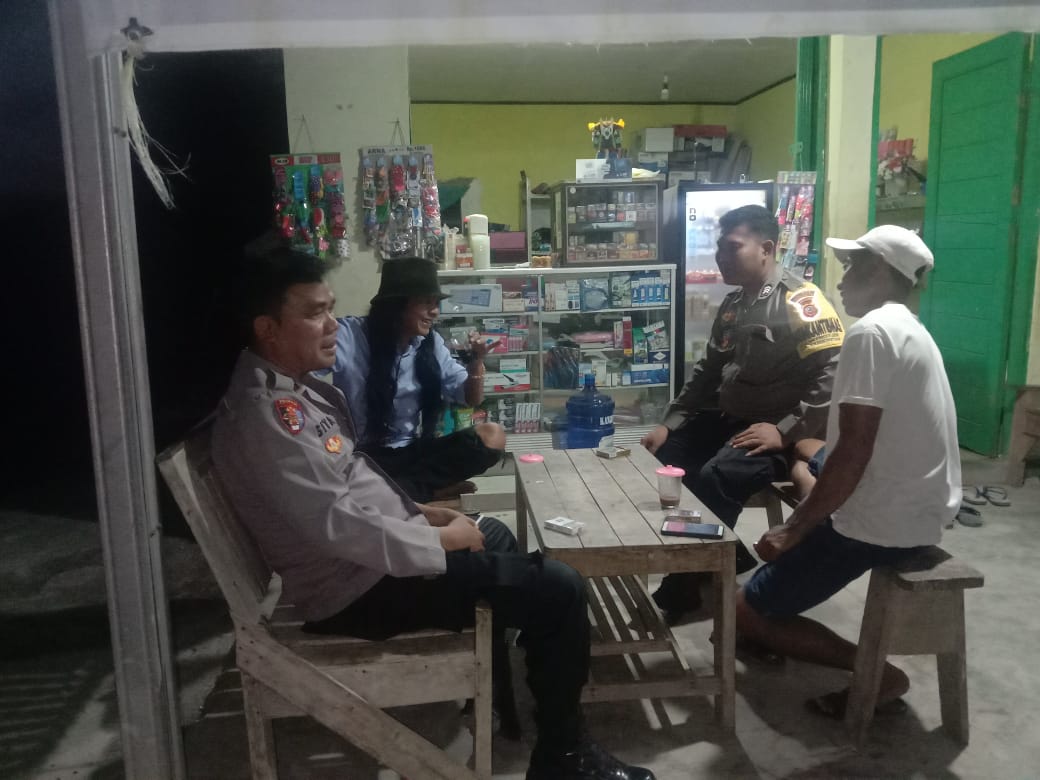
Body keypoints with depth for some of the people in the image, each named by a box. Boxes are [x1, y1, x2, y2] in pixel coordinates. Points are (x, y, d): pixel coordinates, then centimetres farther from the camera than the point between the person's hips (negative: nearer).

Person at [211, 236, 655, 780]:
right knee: (559, 591, -14)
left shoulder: (291, 385, 8)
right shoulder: (263, 413, -24)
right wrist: (441, 541, -17)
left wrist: (415, 511, 10)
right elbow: (340, 526, -29)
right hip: (361, 585, -11)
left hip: (379, 550, 11)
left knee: (495, 534, 32)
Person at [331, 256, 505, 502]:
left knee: (493, 436, -15)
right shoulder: (351, 335, -11)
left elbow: (472, 399, 12)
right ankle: (431, 491, -19)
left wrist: (476, 362, -5)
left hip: (412, 453, 6)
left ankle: (400, 489, -16)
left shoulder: (430, 343, 7)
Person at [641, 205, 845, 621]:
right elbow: (708, 371, 17)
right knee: (659, 462, -4)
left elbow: (834, 377, -21)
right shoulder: (733, 304, 12)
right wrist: (670, 424, 8)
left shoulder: (800, 301, -14)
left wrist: (785, 430, -26)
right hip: (728, 418, 9)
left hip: (784, 434, -9)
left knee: (713, 478, -31)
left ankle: (684, 588, -12)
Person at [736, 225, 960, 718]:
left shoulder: (870, 332, -18)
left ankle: (875, 673, -1)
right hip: (921, 507, 10)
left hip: (885, 520, -10)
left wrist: (794, 530, -13)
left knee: (747, 613, -3)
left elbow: (853, 454, -23)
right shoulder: (908, 330, 14)